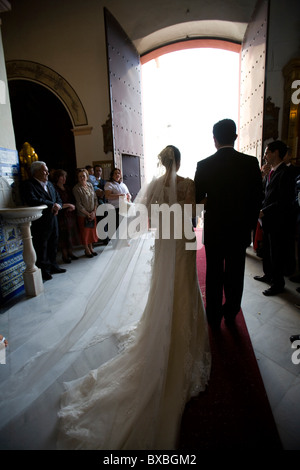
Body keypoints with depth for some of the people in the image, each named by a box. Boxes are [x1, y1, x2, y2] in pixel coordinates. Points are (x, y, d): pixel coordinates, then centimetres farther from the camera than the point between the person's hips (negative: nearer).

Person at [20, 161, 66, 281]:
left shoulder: (49, 184, 16)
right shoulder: (27, 185, -10)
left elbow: (58, 199, 17)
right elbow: (32, 200, -26)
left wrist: (57, 206, -7)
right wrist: (52, 205, -19)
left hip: (53, 219, 8)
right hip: (40, 222, -7)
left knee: (53, 243, 16)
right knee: (41, 246, 2)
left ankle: (53, 266, 32)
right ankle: (43, 270, 16)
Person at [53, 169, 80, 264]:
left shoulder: (67, 188, 13)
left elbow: (73, 200, 15)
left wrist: (72, 207, -5)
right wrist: (68, 205, -10)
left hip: (71, 214, 7)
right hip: (62, 216, -6)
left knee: (71, 234, 9)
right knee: (64, 235, 0)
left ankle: (70, 253, 22)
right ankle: (64, 255, 11)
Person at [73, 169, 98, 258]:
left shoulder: (90, 185, 4)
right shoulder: (76, 188, -11)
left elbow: (95, 199, 5)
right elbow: (78, 204, -13)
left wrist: (94, 212, -5)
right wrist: (87, 214, -14)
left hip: (92, 214, 5)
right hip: (83, 215, -4)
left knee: (92, 230, 11)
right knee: (84, 232, 6)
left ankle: (91, 248, 26)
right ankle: (87, 250, 20)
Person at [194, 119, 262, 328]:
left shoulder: (204, 165, -9)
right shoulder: (251, 163, -6)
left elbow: (197, 198, -3)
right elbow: (257, 198, -1)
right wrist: (250, 224, 11)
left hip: (214, 229, -1)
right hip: (240, 229, 1)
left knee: (214, 274, 13)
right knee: (235, 274, 16)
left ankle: (214, 318, 27)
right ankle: (231, 314, 34)